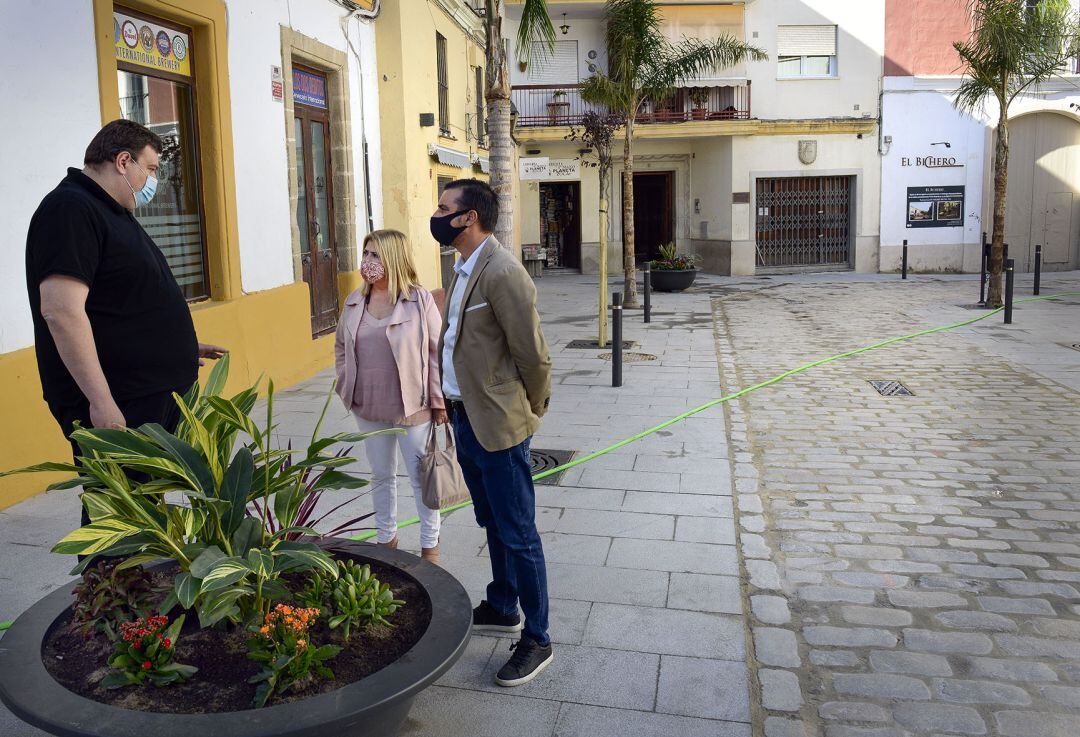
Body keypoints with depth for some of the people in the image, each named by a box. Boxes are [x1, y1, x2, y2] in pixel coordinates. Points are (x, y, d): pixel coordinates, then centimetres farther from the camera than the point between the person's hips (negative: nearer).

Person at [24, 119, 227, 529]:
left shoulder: (113, 212, 19)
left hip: (151, 398, 10)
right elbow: (61, 310, -23)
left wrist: (176, 345, 25)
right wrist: (101, 402, -26)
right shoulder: (71, 210, -14)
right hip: (114, 408, -10)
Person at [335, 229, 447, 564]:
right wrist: (346, 385, 8)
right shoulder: (354, 301, 3)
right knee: (381, 476, 19)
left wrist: (439, 400, -11)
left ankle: (430, 544, 24)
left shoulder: (419, 300, -11)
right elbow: (341, 346, 17)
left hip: (412, 407, -5)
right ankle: (386, 537, 37)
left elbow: (438, 351, -10)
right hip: (368, 409, 5)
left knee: (421, 477, 7)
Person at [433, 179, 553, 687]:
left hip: (498, 425, -9)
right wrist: (455, 402, 14)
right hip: (466, 419, 9)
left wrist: (531, 412, -6)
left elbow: (533, 354, -19)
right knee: (493, 525, 23)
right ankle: (502, 608, 42)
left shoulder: (502, 272, -21)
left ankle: (536, 640, 18)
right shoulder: (465, 268, 10)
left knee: (518, 535, 3)